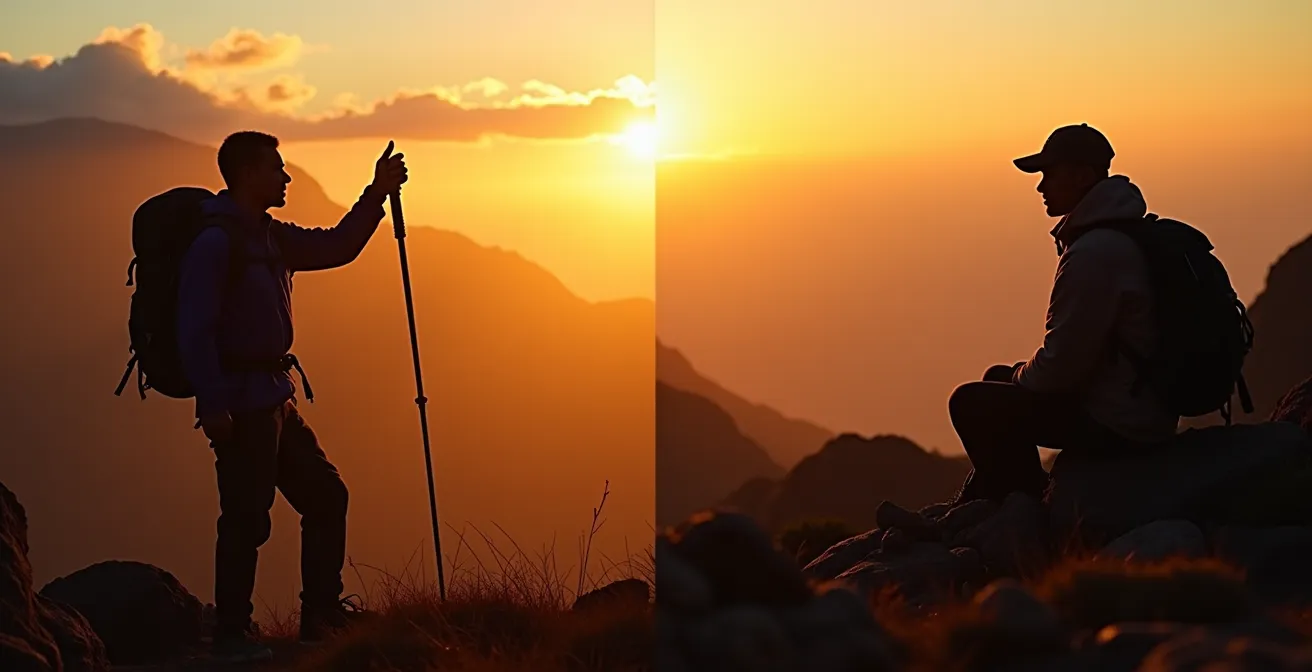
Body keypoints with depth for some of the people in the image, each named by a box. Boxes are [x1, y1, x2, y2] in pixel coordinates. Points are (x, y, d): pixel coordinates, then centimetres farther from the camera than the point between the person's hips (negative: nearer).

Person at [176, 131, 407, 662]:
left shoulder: (269, 236, 14)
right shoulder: (215, 242, -14)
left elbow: (336, 248, 19)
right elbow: (194, 330, -19)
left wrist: (377, 194, 9)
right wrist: (213, 406, -24)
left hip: (273, 398, 10)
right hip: (239, 402, -10)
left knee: (326, 497, 11)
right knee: (247, 517, -6)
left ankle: (323, 614, 19)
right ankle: (231, 635, 5)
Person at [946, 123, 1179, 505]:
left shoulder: (1094, 253, -24)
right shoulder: (1124, 235, 11)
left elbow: (1061, 366, -22)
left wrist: (1021, 376, -1)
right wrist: (1023, 374, 15)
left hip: (1116, 424, -11)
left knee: (971, 404, -6)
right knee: (998, 379, 23)